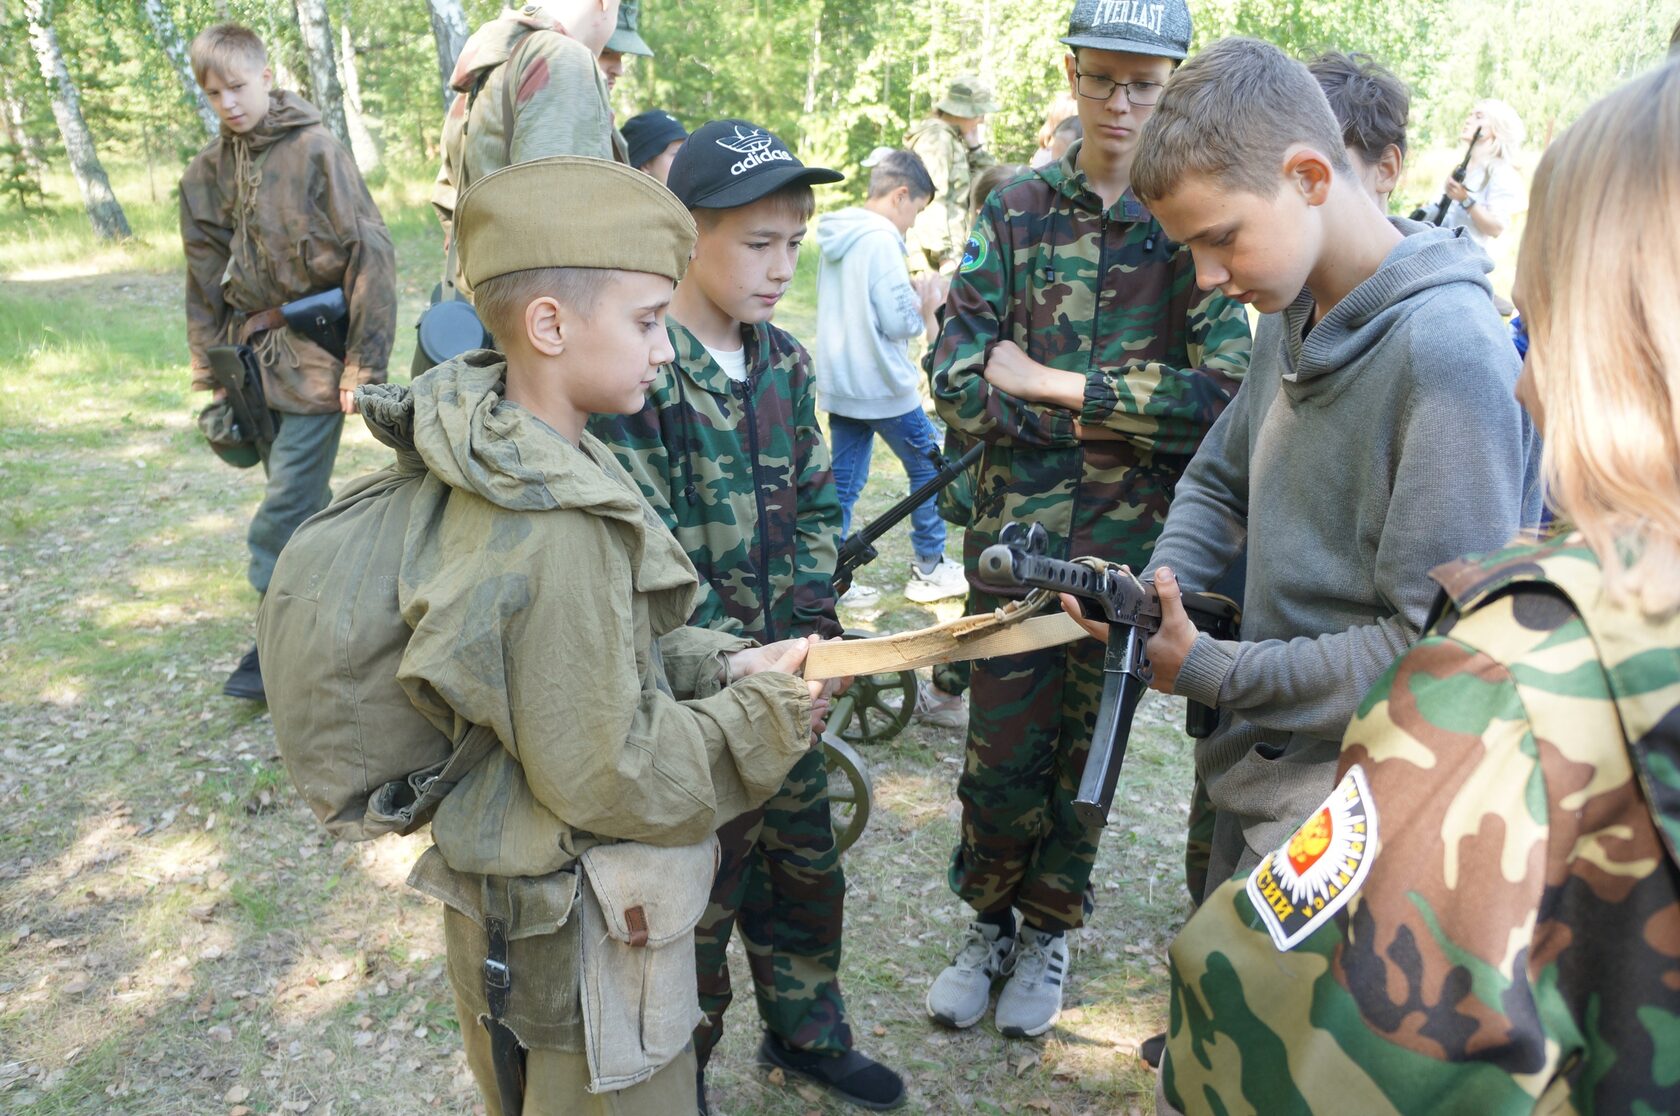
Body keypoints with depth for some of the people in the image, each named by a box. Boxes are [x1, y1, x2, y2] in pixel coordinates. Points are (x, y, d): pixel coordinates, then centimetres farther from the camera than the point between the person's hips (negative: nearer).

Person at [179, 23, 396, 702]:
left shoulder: (315, 151, -8)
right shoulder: (207, 173, 10)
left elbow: (369, 255, -12)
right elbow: (205, 279, 15)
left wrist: (364, 362, -14)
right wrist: (211, 368, 10)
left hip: (314, 349, -6)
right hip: (255, 355, 6)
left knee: (289, 498, -8)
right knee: (302, 495, 13)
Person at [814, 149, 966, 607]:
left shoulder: (837, 237, 10)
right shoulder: (881, 241, -17)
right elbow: (898, 322, -19)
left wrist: (908, 291, 13)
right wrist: (926, 303, 0)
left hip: (838, 384, 8)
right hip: (881, 385, -8)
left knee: (842, 482, 11)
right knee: (930, 468, 8)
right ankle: (929, 569, 16)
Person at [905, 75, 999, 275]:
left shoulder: (955, 140, 20)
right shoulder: (935, 138, -9)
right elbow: (934, 200, -19)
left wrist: (976, 146, 11)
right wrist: (947, 255, -23)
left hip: (958, 249, 10)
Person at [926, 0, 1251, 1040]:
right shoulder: (1017, 209, 4)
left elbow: (1222, 390, -12)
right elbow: (957, 374, -4)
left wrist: (1052, 386, -13)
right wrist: (1118, 414, -11)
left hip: (1133, 536, 0)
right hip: (1018, 525, 1)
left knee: (1089, 743, 12)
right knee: (1002, 746, 5)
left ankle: (1050, 933, 34)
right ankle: (989, 923, 30)